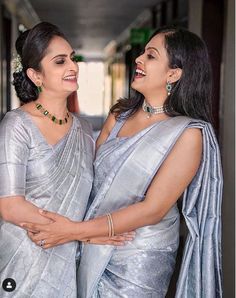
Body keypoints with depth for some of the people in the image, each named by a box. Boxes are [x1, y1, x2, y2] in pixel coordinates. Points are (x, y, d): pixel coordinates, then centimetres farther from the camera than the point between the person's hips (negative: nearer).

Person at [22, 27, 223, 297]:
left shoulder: (189, 133, -16)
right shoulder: (120, 115, 3)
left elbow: (153, 209, -19)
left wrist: (75, 231, -22)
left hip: (139, 260, -5)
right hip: (94, 250, 5)